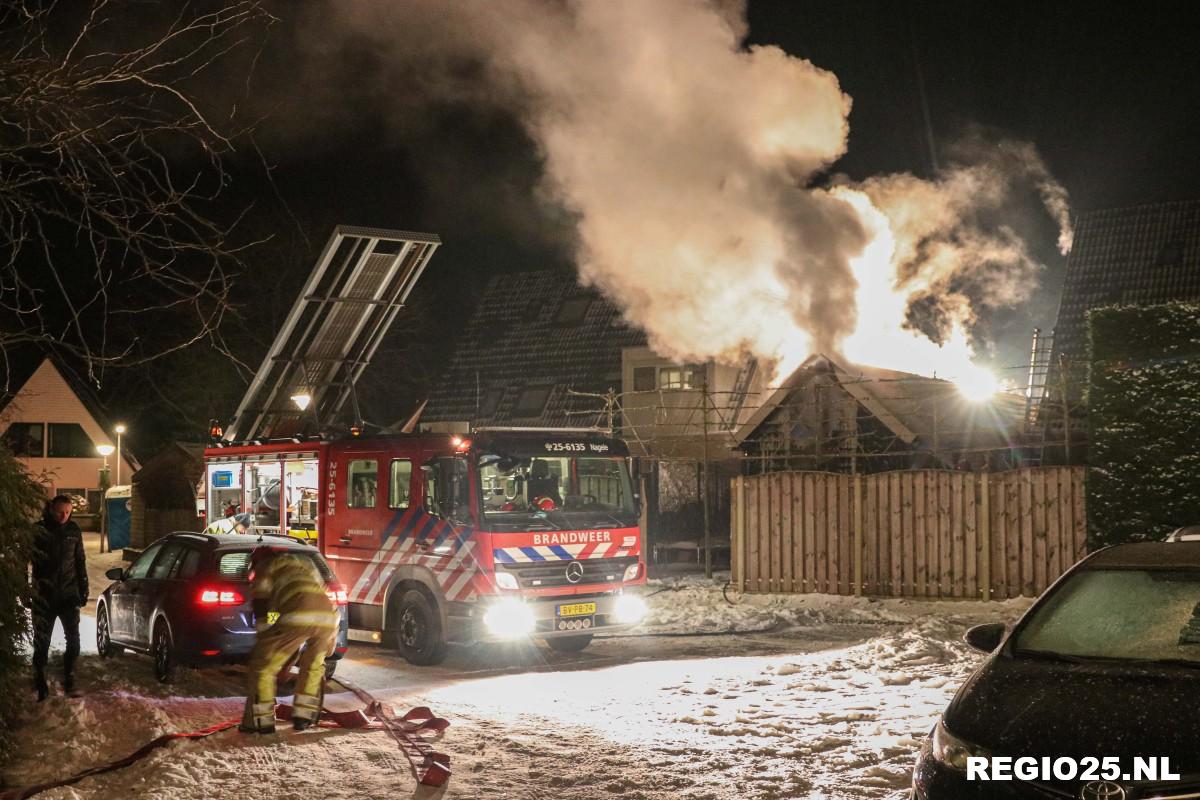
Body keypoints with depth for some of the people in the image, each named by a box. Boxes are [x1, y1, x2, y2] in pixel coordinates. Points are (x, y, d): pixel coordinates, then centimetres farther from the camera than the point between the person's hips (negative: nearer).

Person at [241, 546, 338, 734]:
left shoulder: (265, 565, 24)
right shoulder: (305, 561, 40)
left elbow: (261, 604, 17)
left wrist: (262, 637, 24)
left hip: (298, 616, -5)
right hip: (328, 615, 5)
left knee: (262, 664, 7)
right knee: (313, 666, 28)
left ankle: (261, 721, 7)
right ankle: (303, 717, 26)